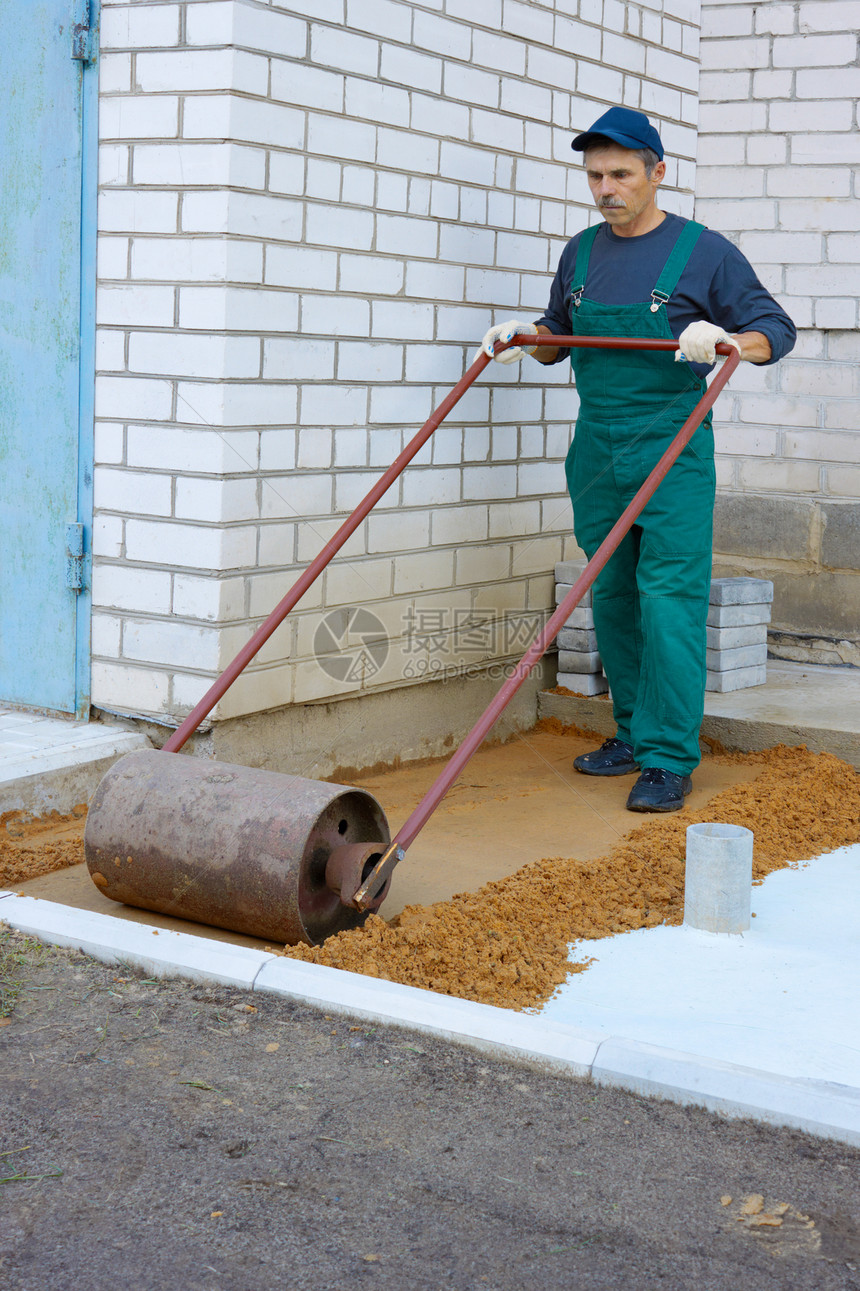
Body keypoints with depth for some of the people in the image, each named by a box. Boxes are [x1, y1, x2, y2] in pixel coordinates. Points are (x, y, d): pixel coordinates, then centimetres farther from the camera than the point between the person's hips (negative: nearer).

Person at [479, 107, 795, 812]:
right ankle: (634, 734, 20)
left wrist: (724, 338, -21)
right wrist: (527, 335, 5)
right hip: (596, 448, 6)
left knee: (668, 599, -10)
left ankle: (669, 758, -7)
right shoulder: (581, 252, 13)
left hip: (672, 449, -5)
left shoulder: (703, 251, -2)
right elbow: (560, 334, 27)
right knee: (611, 597, 9)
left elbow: (775, 331, 0)